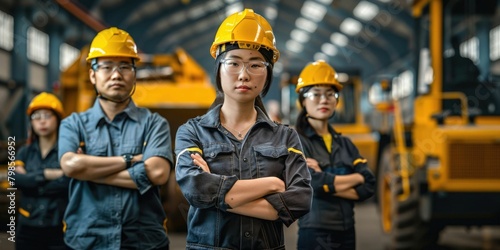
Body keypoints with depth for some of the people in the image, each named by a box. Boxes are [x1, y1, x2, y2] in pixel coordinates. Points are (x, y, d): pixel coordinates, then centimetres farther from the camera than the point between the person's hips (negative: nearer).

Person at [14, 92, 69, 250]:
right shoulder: (25, 152, 10)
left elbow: (68, 182, -18)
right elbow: (16, 179, -7)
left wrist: (31, 180, -10)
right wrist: (48, 174, -14)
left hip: (59, 230, -4)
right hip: (28, 229, 4)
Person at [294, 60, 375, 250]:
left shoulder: (346, 144, 11)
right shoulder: (297, 142, -6)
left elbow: (368, 187, 0)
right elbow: (315, 184, -20)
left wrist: (326, 181, -14)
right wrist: (356, 177, -4)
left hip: (347, 233, 6)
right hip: (315, 234, -5)